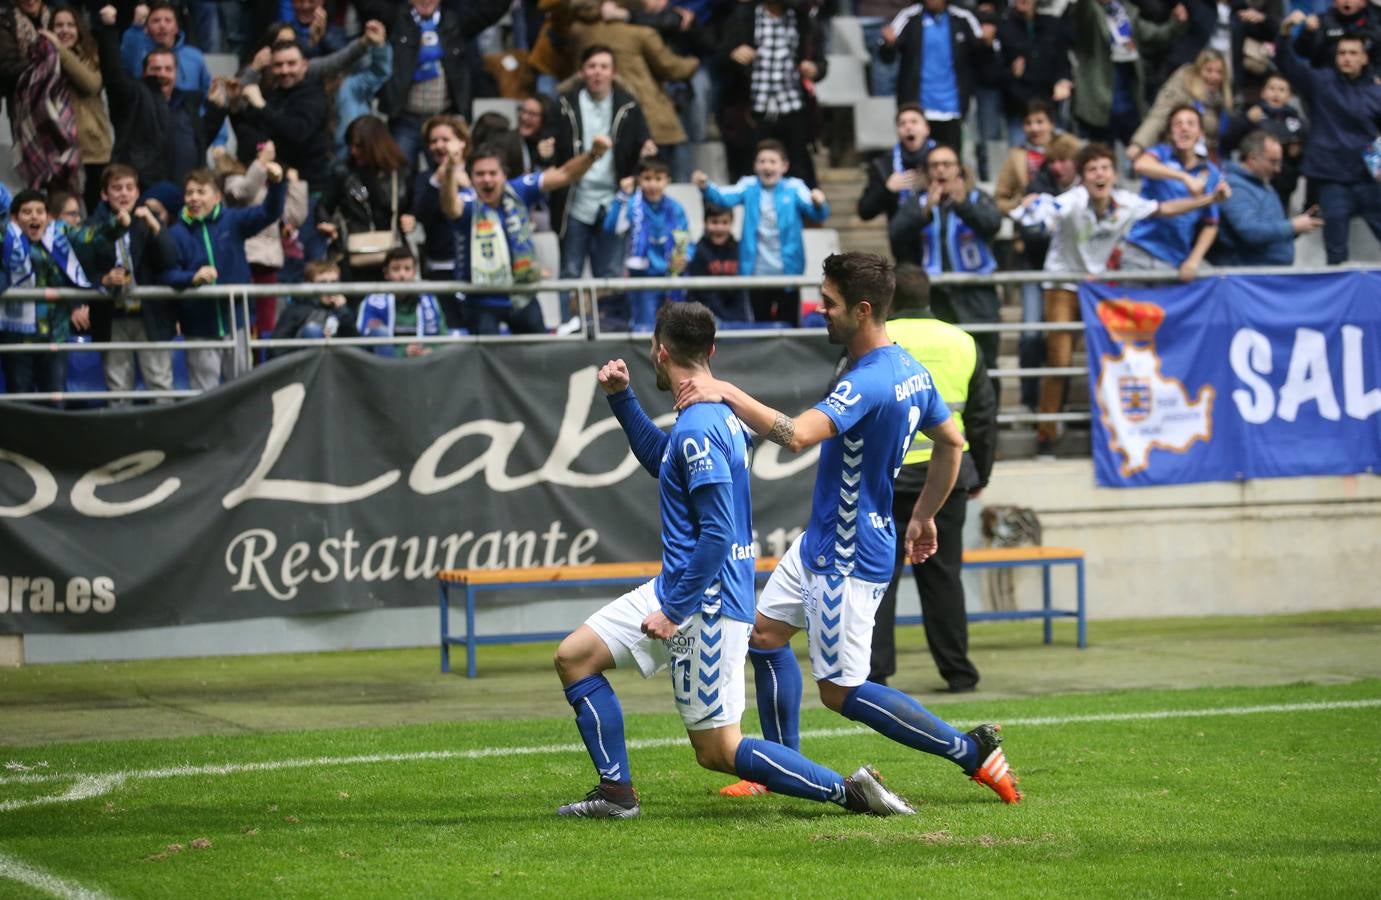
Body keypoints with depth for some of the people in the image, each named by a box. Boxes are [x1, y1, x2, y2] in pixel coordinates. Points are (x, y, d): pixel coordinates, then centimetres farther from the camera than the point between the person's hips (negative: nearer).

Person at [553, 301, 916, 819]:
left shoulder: (698, 429, -21)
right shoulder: (715, 414, 10)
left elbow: (717, 534, -25)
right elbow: (658, 460, 32)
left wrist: (676, 610, -21)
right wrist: (620, 397, 23)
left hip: (707, 602, -10)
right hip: (675, 588, 10)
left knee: (718, 750, -5)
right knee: (575, 655, 10)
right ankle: (616, 793, 8)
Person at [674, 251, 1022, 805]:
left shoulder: (867, 384, -28)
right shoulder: (910, 371, 4)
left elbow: (796, 435, -42)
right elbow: (952, 444, 16)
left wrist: (727, 393, -36)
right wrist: (923, 516, 25)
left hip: (850, 560, -10)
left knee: (841, 692, -2)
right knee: (766, 631, 16)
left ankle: (972, 750, 3)